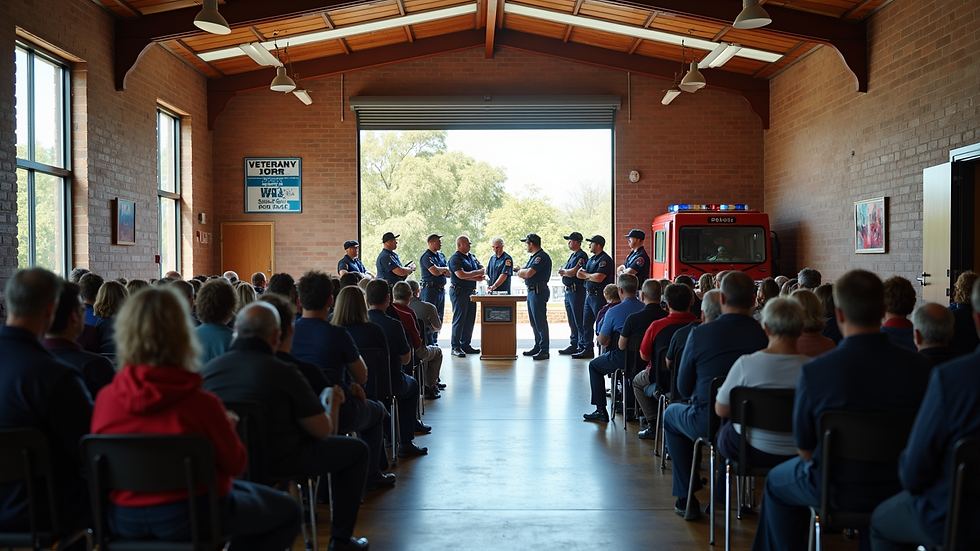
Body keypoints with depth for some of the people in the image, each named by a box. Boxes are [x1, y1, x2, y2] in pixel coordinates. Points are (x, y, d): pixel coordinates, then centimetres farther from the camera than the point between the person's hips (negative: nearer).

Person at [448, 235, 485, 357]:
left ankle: (465, 344, 19)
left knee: (470, 320, 10)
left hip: (471, 292, 8)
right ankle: (455, 347, -2)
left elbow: (482, 270, 13)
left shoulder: (471, 257, 16)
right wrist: (477, 273, -11)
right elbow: (461, 275, -22)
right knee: (459, 320, -6)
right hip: (459, 292, -8)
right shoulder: (455, 258, -10)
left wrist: (471, 277, -8)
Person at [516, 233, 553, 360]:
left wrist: (521, 272, -3)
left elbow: (529, 273, -23)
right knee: (534, 321, 14)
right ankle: (537, 346, 22)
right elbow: (526, 274, 20)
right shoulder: (533, 257, 18)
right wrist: (521, 272, -2)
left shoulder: (542, 257, -15)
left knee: (540, 321, -9)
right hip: (531, 291, 11)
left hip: (539, 291, -11)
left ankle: (544, 350, -7)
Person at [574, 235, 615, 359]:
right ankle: (587, 349, 17)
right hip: (590, 295, 10)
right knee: (586, 323, 11)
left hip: (600, 296, -10)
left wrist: (586, 275, -7)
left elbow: (599, 278, -23)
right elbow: (583, 274, 15)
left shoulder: (605, 260, -13)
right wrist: (582, 273, -8)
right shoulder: (592, 259, 18)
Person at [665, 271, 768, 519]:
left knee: (671, 414, 29)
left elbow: (684, 388, -1)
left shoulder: (699, 334, -10)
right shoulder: (766, 335, -8)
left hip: (708, 423, -3)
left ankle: (686, 498, 28)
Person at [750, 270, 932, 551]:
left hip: (837, 489, -3)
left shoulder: (814, 371, -24)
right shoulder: (919, 366, -16)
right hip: (900, 490, 3)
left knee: (777, 482, 26)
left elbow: (804, 448, -12)